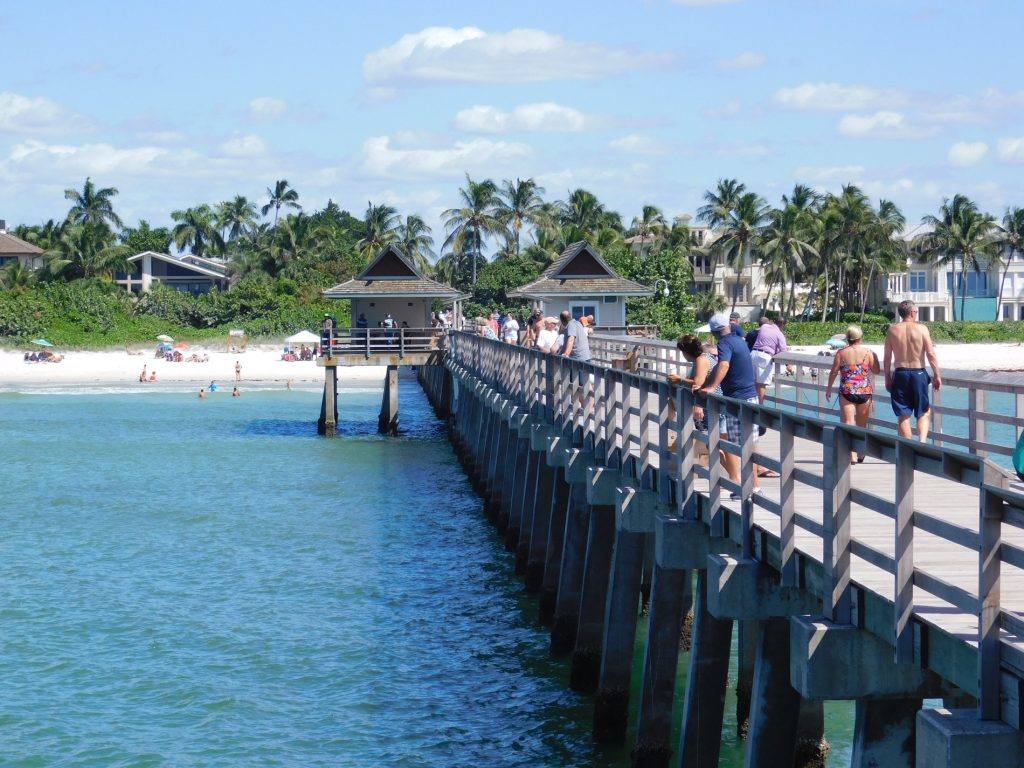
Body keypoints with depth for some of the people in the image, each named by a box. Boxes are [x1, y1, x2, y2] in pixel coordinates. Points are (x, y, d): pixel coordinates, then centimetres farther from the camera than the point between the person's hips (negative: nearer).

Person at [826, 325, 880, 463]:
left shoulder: (842, 353, -3)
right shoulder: (868, 352, -2)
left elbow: (833, 372, 2)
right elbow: (876, 371, 7)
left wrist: (829, 388, 16)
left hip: (847, 391, -2)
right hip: (865, 391, 2)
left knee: (848, 423, -5)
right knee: (862, 425, 17)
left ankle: (852, 455, -19)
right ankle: (860, 454, 29)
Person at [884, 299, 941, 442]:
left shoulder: (892, 330, 0)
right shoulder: (921, 328, -5)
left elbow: (887, 358, 2)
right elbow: (931, 354, -7)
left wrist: (887, 378, 11)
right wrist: (937, 375, -1)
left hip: (900, 374, 2)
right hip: (918, 373, -2)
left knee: (903, 415, 7)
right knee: (924, 412, 11)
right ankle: (922, 441, -8)